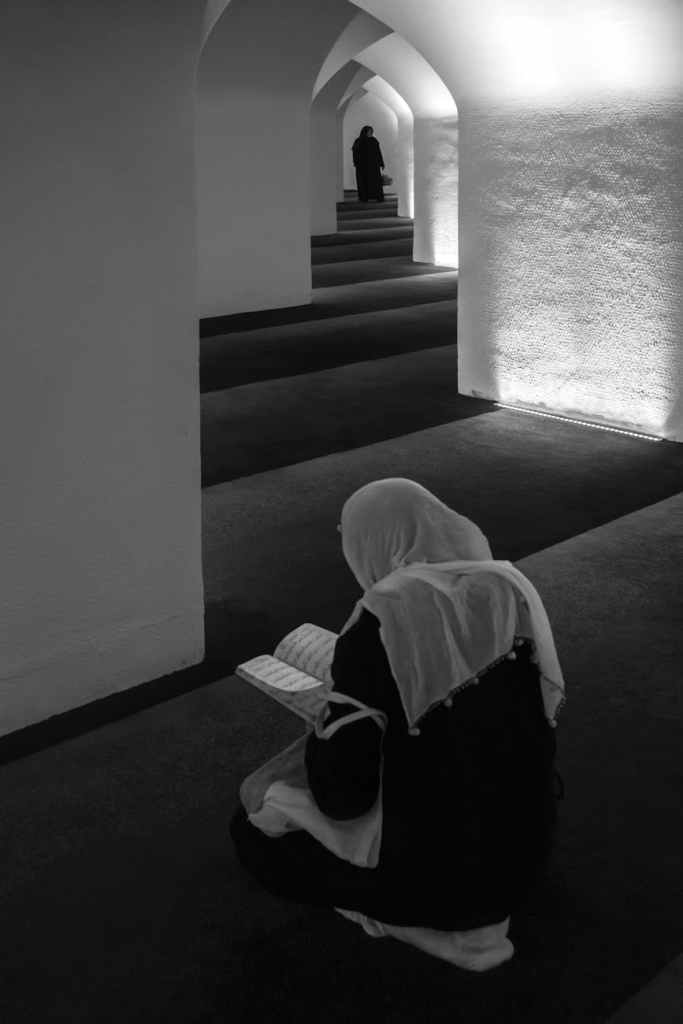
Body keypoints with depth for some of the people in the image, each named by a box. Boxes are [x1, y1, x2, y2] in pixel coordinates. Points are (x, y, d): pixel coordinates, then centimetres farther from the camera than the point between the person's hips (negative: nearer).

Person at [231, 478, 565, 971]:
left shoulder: (382, 622, -22)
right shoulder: (513, 588, -5)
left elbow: (341, 794, -20)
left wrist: (322, 728, 2)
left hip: (434, 874, -7)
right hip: (527, 849, 7)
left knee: (253, 827, 16)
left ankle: (444, 922, 3)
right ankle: (476, 907, 13)